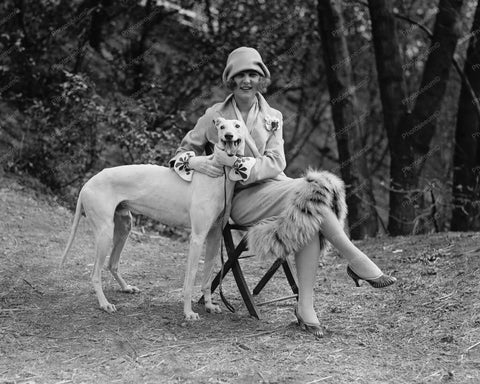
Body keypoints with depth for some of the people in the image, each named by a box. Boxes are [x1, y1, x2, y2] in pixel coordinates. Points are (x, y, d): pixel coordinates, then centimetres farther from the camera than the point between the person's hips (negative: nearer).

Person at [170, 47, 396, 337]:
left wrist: (236, 162, -17)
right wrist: (194, 162, -13)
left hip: (273, 187, 3)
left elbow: (276, 163, 0)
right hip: (241, 198, -3)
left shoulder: (272, 117, 12)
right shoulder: (215, 116, 7)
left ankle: (305, 306, -35)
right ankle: (355, 259, -25)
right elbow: (184, 150, 12)